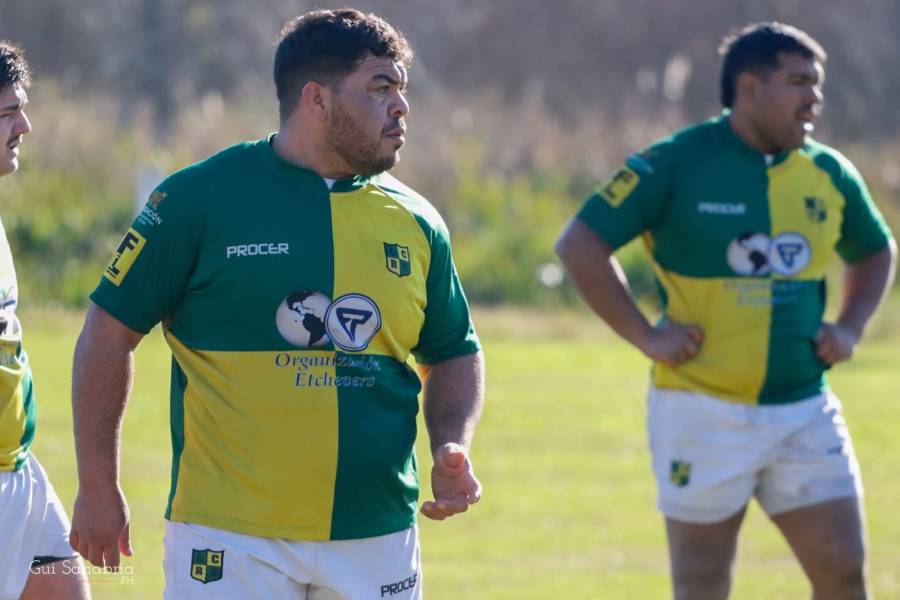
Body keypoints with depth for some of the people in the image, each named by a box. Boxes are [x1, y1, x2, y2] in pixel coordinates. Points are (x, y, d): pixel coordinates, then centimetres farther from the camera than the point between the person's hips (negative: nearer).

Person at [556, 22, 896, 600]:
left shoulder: (830, 174, 6)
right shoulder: (678, 164, -9)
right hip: (705, 414, -4)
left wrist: (851, 326, 8)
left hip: (806, 412, 4)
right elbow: (580, 245, -9)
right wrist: (646, 335, -12)